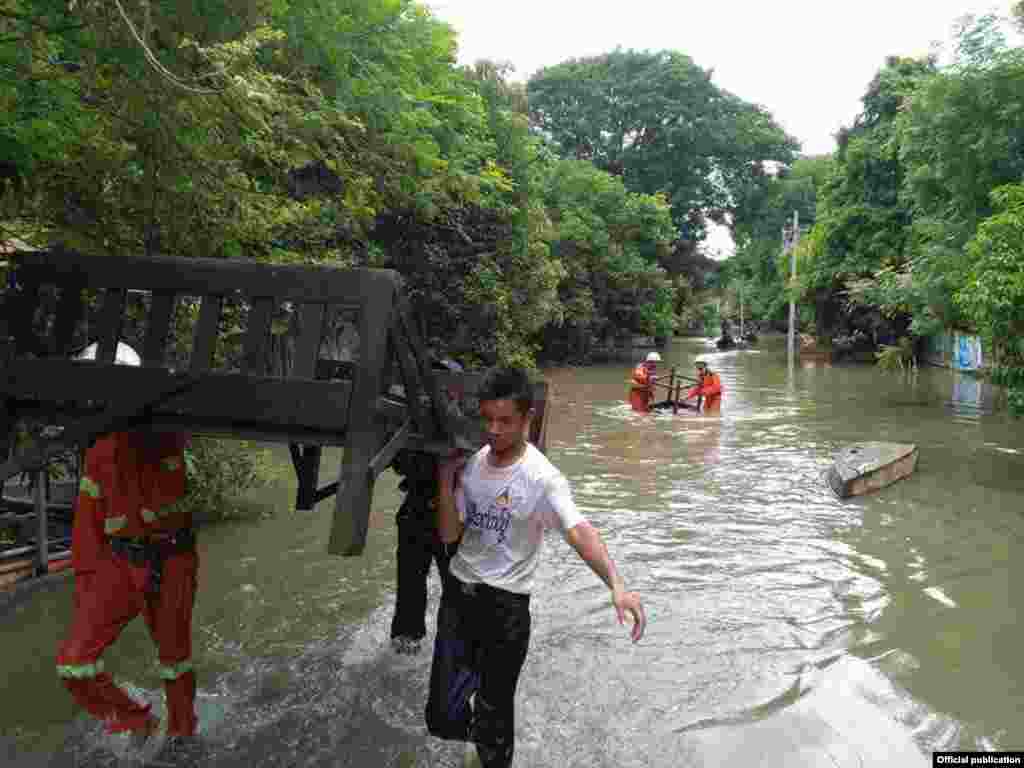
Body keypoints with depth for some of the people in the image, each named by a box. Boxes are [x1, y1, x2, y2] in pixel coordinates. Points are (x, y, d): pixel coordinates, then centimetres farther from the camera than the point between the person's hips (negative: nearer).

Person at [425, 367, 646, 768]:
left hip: (506, 604, -4)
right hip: (458, 593, 5)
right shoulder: (471, 463, -1)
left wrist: (616, 584, -48)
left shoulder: (542, 477, -18)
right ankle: (475, 735, 45)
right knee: (443, 716, 12)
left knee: (494, 711, 8)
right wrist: (445, 480, -12)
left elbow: (578, 531, -33)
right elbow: (449, 534, 1)